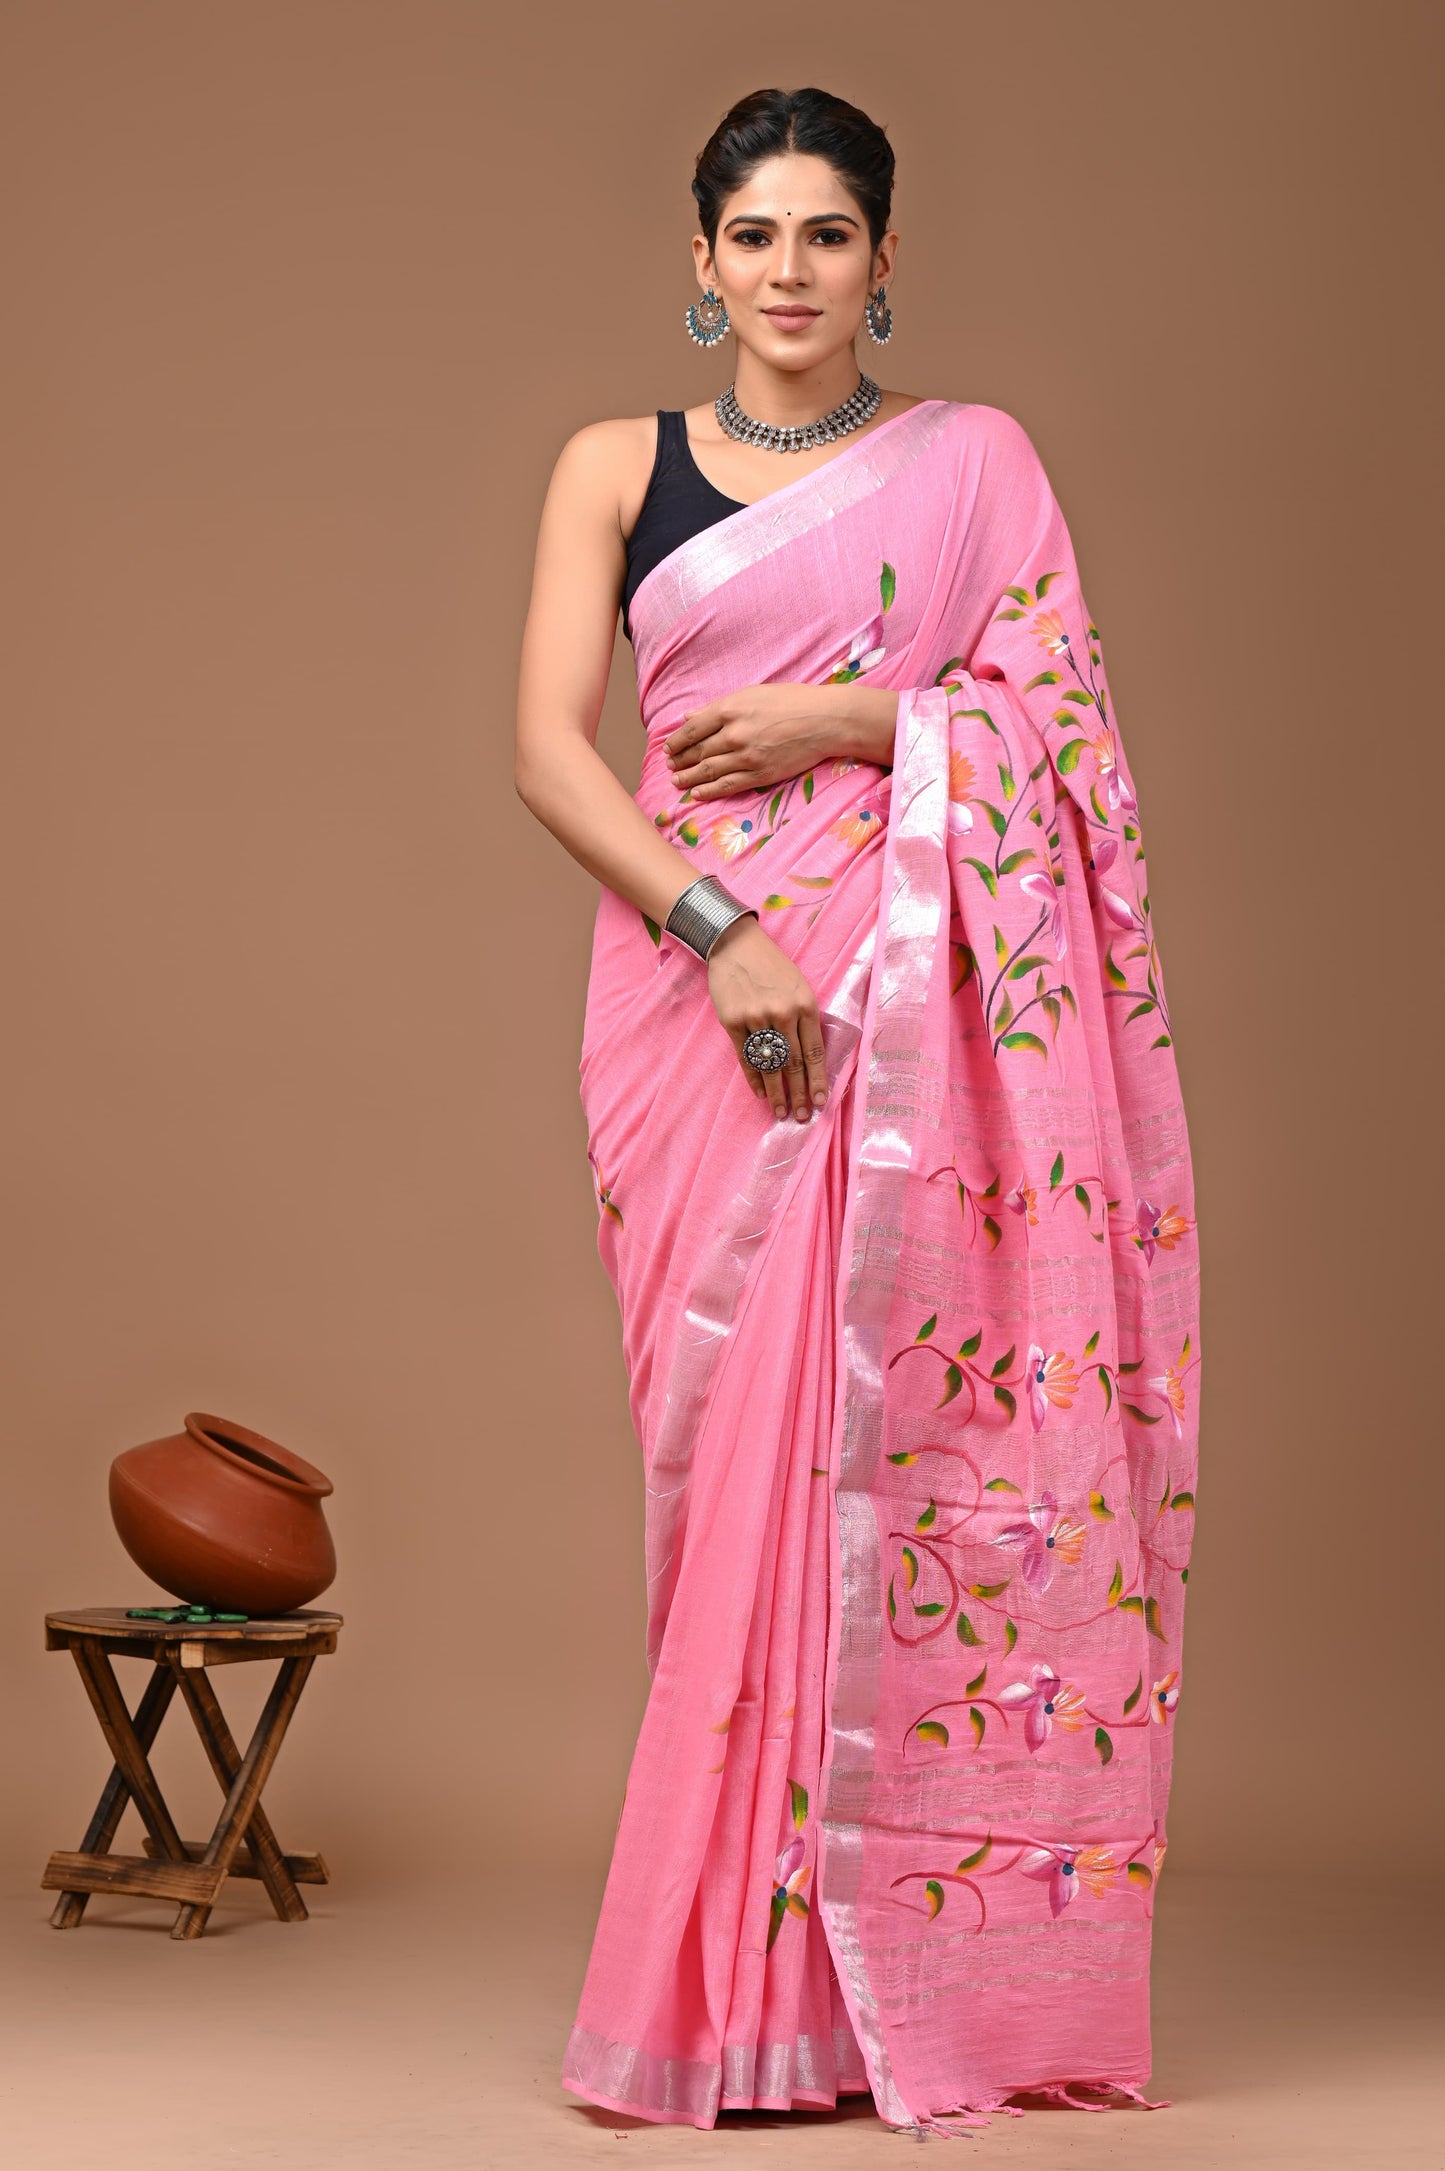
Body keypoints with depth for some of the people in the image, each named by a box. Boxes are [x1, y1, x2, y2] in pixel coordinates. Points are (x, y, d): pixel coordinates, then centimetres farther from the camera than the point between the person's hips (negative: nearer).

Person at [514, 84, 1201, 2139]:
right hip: (694, 979, 1)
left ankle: (872, 1972, 1)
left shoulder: (973, 459, 11)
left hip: (911, 994, -1)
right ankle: (745, 1981, 5)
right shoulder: (618, 468, 12)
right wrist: (714, 929, -13)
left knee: (881, 1435, -7)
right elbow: (550, 746, 1)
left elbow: (1065, 716, 4)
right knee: (731, 1438, -3)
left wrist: (843, 717, -9)